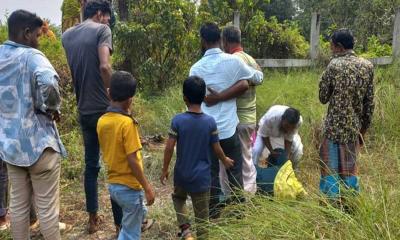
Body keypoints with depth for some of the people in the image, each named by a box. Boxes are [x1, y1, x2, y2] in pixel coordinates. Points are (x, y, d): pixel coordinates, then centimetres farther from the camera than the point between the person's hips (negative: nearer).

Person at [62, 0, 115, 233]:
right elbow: (104, 66, -23)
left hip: (84, 110, 6)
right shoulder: (102, 30, -8)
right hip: (104, 109, -6)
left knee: (91, 165, 16)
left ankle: (93, 219, 25)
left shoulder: (67, 35, 12)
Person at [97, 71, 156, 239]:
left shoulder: (102, 121, 1)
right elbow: (132, 161, -22)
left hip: (112, 184, 8)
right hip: (129, 187, -8)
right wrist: (147, 187, -12)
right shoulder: (127, 123, -21)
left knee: (140, 213, 30)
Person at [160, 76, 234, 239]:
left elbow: (169, 148, -11)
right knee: (202, 215, 12)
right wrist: (225, 161, 18)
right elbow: (217, 149, -3)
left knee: (178, 197, 29)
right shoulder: (210, 122, -11)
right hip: (201, 177, 0)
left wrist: (165, 170, 3)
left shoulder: (178, 120, -14)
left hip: (182, 174, 1)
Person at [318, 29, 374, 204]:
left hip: (334, 127, -5)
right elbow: (369, 103, 6)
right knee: (349, 168, 17)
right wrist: (364, 128, 15)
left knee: (330, 169, 4)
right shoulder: (367, 66, 3)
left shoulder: (334, 65, -11)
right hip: (355, 127, 5)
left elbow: (323, 98, -4)